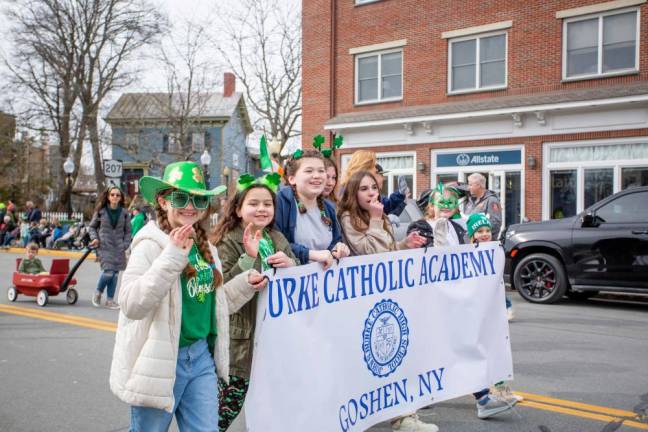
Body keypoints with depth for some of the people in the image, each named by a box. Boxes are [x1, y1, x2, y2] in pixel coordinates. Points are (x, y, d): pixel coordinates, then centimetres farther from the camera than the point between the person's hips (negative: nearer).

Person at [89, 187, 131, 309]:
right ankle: (98, 293, 14)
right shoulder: (100, 211, 0)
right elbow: (92, 226, 11)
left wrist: (125, 245, -2)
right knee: (108, 272, -14)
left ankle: (110, 300, 17)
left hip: (118, 248, 3)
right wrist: (94, 238, -4)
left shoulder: (124, 213, 4)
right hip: (104, 247, -3)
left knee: (115, 274, 4)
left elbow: (128, 231, 9)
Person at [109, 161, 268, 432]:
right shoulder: (150, 245, -14)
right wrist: (171, 257, -31)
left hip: (201, 357, 6)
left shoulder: (205, 247, 7)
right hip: (162, 361, -6)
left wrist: (245, 285, 4)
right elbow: (131, 305, -25)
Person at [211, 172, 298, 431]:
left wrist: (290, 265, -8)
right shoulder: (228, 243, -9)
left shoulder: (278, 239, 8)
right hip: (241, 338, -6)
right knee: (225, 410, 3)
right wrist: (248, 258, -26)